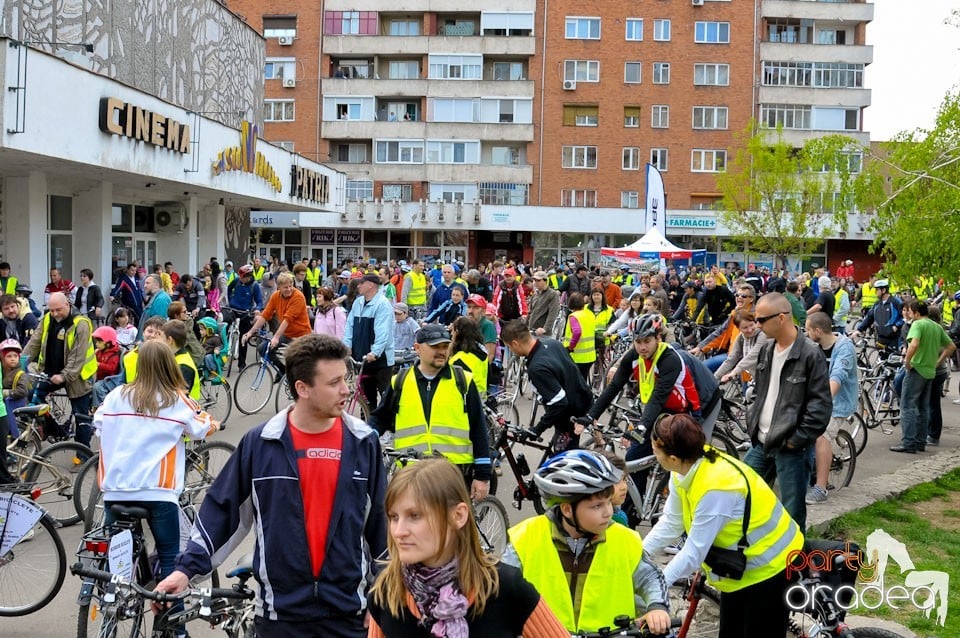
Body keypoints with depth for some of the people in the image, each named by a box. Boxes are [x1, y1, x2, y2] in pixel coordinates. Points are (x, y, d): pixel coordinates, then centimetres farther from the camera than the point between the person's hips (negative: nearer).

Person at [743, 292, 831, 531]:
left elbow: (821, 404, -15)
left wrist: (799, 439, -17)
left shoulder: (810, 354, -14)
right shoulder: (767, 350, 9)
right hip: (761, 442, 7)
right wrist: (752, 423, 12)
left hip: (791, 447, -7)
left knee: (792, 511, 1)